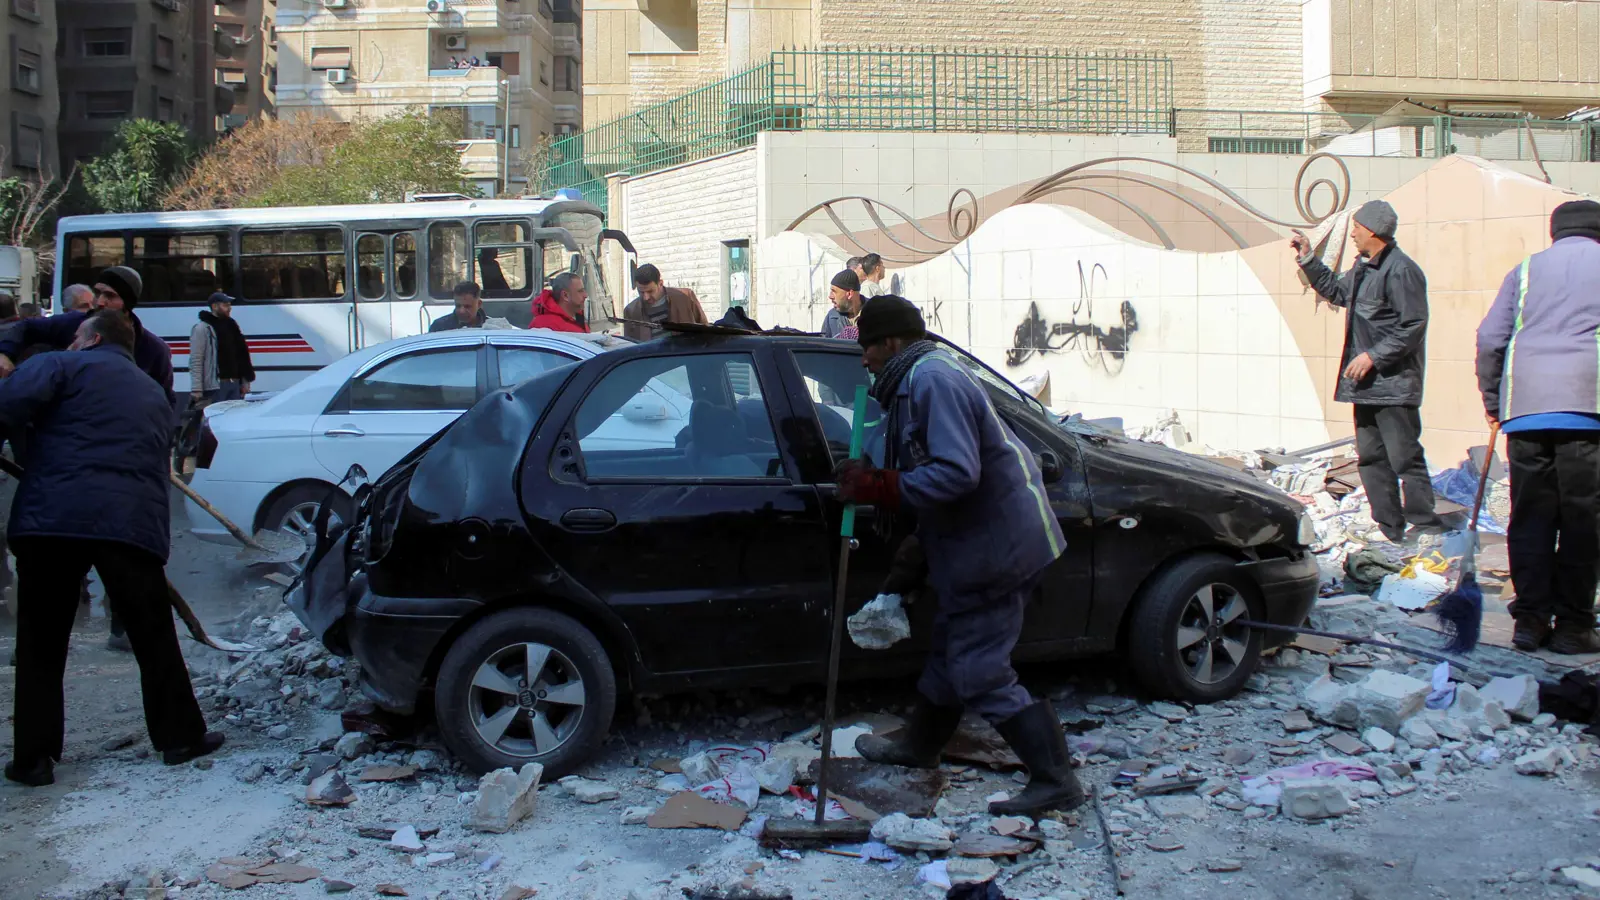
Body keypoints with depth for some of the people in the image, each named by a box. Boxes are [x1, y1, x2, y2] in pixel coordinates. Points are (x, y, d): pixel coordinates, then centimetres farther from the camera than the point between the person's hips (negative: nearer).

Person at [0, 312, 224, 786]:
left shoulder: (63, 366, 9)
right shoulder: (155, 396, 28)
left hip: (52, 518, -3)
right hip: (135, 525, 3)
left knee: (41, 643, 8)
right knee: (154, 637, 15)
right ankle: (179, 737, 19)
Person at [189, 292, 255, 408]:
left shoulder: (231, 326, 18)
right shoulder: (202, 328, -5)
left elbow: (242, 355, 20)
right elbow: (195, 361, -12)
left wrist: (245, 381, 15)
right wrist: (196, 389, -19)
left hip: (234, 384, 7)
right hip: (215, 385, -7)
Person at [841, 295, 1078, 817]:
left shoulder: (933, 380, -21)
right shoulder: (921, 376, 15)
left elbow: (956, 474, -31)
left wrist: (880, 488, -24)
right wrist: (870, 481, 5)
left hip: (996, 545, -11)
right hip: (977, 541, 11)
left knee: (980, 673, -7)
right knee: (949, 649, 24)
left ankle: (1055, 782, -1)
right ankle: (919, 745, 42)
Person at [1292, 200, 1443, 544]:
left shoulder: (1401, 270, -15)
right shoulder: (1363, 268, 14)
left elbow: (1413, 327, -18)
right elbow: (1336, 291, 33)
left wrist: (1373, 356, -19)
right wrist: (1307, 260, 27)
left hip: (1394, 385, -10)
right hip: (1366, 383, 10)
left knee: (1405, 457, -8)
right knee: (1371, 458, 12)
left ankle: (1426, 528, -2)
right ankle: (1389, 529, 18)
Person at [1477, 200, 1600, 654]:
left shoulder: (1526, 269, 18)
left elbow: (1489, 339, 11)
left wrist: (1492, 400, 20)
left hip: (1524, 409, 3)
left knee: (1530, 516, 7)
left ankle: (1530, 619, 8)